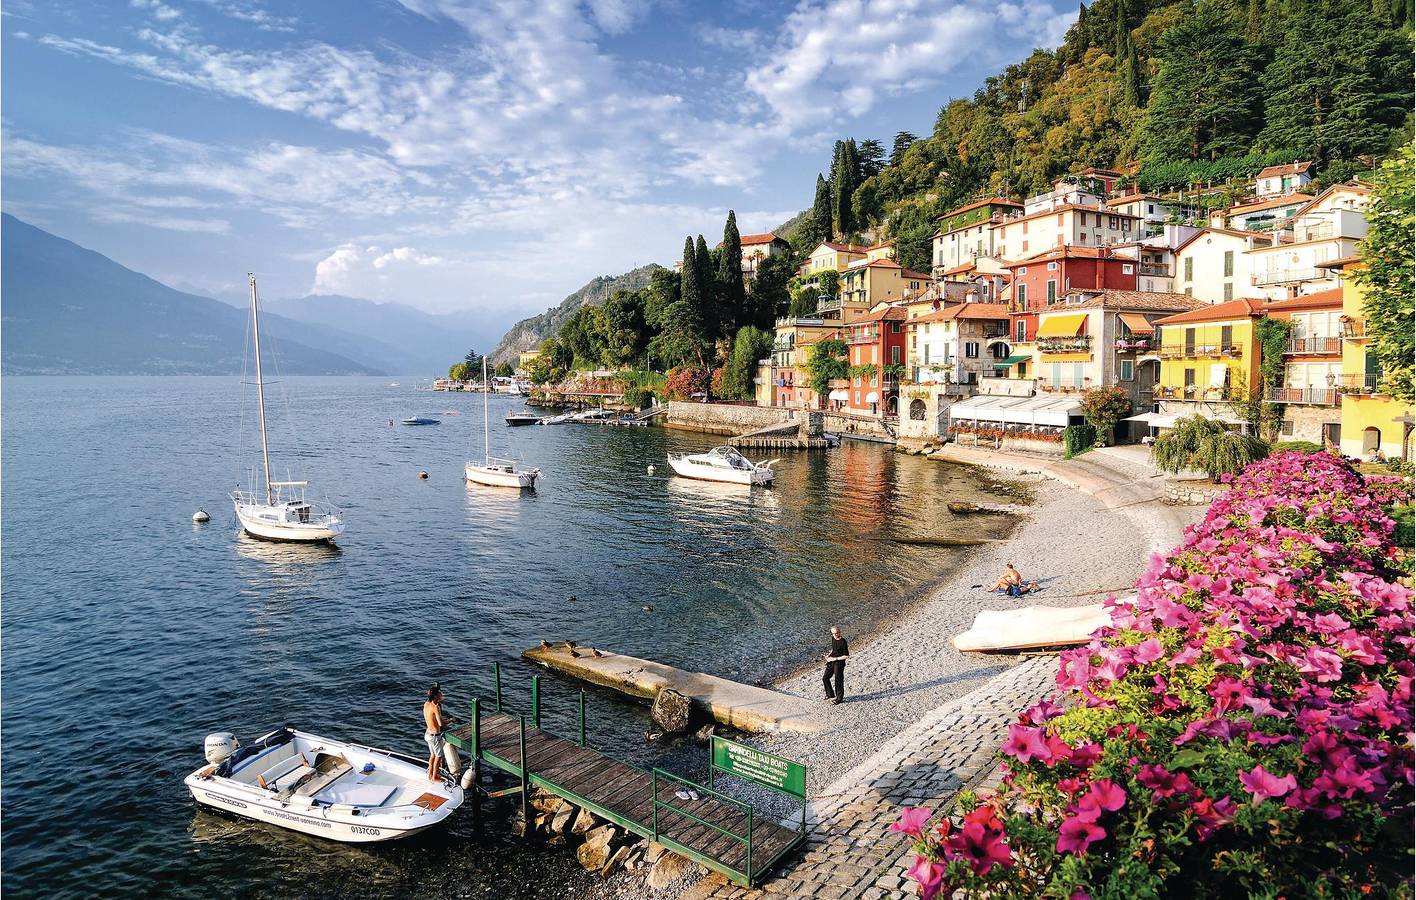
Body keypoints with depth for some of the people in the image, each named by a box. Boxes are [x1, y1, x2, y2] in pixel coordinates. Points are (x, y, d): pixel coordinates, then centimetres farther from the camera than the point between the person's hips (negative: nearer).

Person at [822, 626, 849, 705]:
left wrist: (834, 658, -18)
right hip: (831, 662, 8)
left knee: (838, 681, 2)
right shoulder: (833, 639, 4)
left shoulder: (843, 642, -20)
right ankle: (830, 694, 29)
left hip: (839, 663, -8)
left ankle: (839, 698, 19)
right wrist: (829, 655, 3)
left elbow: (846, 656, -18)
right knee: (825, 677, 13)